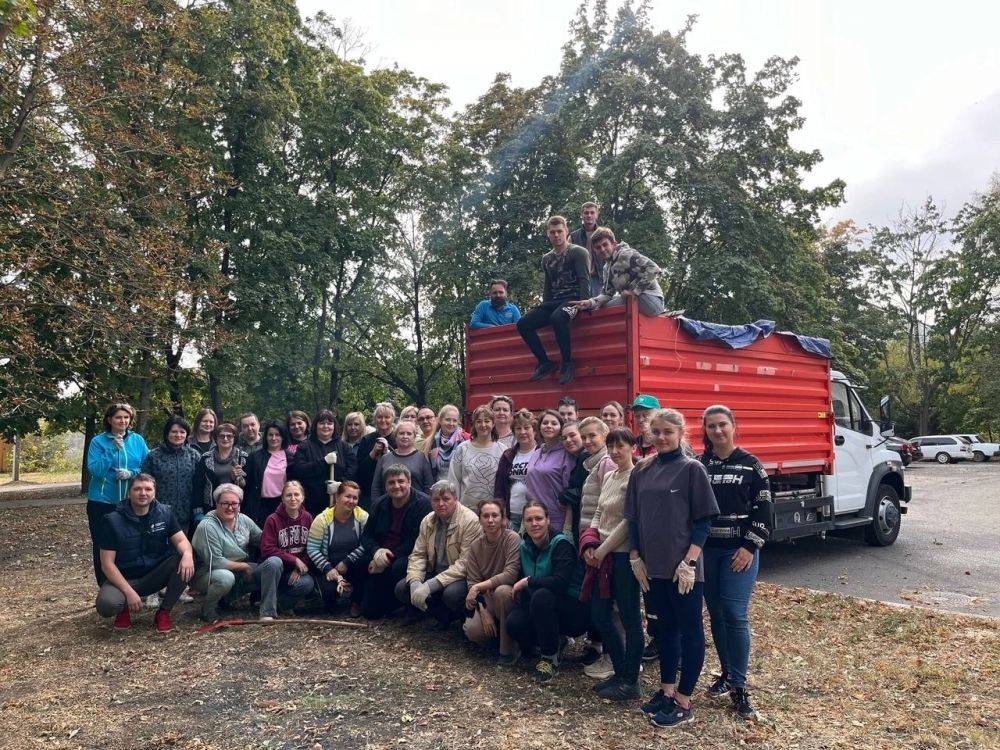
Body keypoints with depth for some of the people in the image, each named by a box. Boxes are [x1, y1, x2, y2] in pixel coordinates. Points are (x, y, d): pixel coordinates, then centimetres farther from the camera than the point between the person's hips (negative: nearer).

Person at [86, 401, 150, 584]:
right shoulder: (98, 441, -4)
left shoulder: (138, 440, 3)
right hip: (102, 502, -1)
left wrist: (131, 473, -14)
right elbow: (94, 470, -13)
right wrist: (113, 450, -21)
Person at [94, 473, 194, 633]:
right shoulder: (113, 521, -11)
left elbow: (181, 540, -8)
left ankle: (163, 612, -8)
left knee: (186, 561, -24)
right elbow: (107, 563, -13)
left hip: (155, 576, 3)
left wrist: (187, 554, -34)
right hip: (123, 578, -3)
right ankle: (124, 609, 5)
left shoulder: (164, 513, -2)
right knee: (106, 605, -34)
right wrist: (129, 592, -24)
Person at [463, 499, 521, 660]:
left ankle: (507, 650, -18)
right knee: (473, 631, -25)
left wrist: (479, 587, -26)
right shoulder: (475, 546, -1)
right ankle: (496, 632, 12)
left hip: (508, 595, -3)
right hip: (486, 599, 3)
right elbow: (472, 582, -4)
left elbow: (511, 574, -24)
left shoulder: (512, 538, -15)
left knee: (502, 591, -37)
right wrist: (483, 612, -18)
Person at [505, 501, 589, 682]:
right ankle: (555, 643, 7)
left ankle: (550, 658, -15)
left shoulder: (561, 543, -17)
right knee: (513, 623, -23)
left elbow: (560, 582, -29)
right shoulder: (525, 546, 3)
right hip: (541, 608, 6)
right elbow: (522, 578, 9)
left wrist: (528, 581, -19)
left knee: (541, 596, -34)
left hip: (575, 611, -6)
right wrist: (519, 589, -13)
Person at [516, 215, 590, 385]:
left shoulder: (578, 252, 1)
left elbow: (584, 280, -9)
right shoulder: (547, 259, 20)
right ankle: (545, 362, -7)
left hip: (573, 298, -7)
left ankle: (567, 363, -26)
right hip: (553, 301, 7)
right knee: (523, 324, -14)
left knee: (557, 318, -40)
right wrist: (544, 308, 13)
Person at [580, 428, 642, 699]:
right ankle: (620, 671, 28)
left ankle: (630, 681, 16)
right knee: (599, 615, 13)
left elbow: (629, 521, -17)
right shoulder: (607, 477, 12)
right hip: (602, 555, 9)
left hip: (624, 555, -8)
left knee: (630, 618, 4)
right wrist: (589, 544, 0)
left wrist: (602, 550, -13)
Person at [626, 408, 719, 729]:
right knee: (666, 626, 17)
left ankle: (683, 702, 14)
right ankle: (666, 690, 29)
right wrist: (636, 558, 6)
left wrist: (689, 561, -15)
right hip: (653, 566, 5)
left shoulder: (692, 469, -8)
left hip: (683, 567, -5)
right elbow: (634, 518, 11)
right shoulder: (641, 471, 7)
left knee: (690, 630, 5)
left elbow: (704, 520, -9)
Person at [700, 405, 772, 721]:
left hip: (739, 550, -3)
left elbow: (763, 509, -3)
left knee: (735, 614, -8)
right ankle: (727, 673, 26)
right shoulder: (698, 465, 6)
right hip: (706, 550, 3)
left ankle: (739, 687, 2)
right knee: (716, 613, 9)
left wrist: (750, 547, -10)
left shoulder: (750, 465, -1)